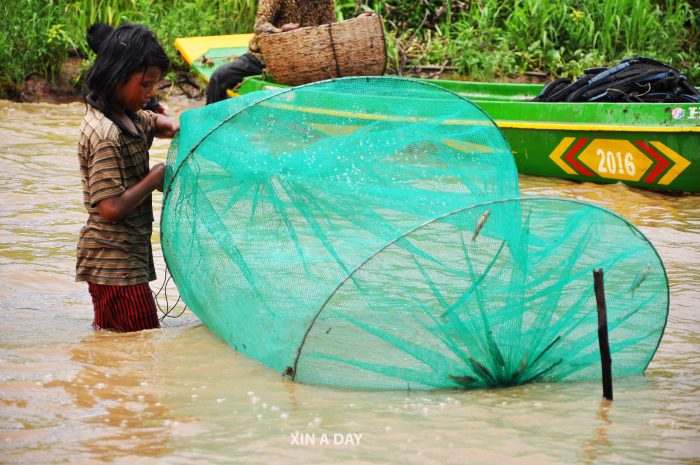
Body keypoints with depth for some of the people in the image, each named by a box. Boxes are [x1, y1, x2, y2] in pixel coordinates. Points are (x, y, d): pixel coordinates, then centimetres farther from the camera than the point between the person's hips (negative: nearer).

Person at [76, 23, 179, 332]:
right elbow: (112, 208, -26)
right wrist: (155, 178, -12)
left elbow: (156, 123, 32)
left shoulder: (129, 117, 8)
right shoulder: (105, 134, -21)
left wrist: (172, 127, 7)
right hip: (115, 265, -10)